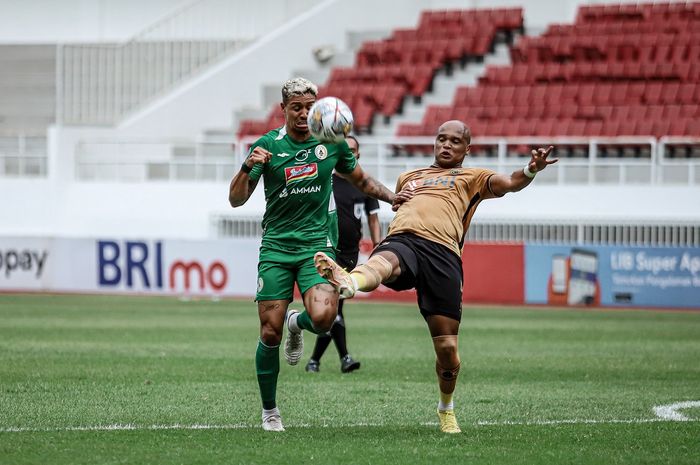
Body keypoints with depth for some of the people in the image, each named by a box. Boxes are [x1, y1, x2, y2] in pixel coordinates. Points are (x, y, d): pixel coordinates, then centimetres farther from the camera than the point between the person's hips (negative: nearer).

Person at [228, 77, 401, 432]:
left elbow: (360, 180, 22)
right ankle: (269, 412, 13)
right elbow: (236, 199, -4)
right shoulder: (267, 145, -1)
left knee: (323, 317, -24)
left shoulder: (332, 142, 4)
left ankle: (298, 323, 14)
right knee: (270, 333, -5)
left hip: (317, 243, 1)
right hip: (276, 246, 0)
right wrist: (248, 167, -22)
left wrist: (391, 196, 4)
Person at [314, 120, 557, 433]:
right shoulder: (408, 177, 37)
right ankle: (347, 282, -75)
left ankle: (446, 409, 20)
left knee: (447, 347, -5)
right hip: (402, 240, 1)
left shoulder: (471, 178, 25)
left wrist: (530, 170, -16)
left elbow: (508, 184, 7)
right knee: (383, 262, -39)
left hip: (442, 252, -1)